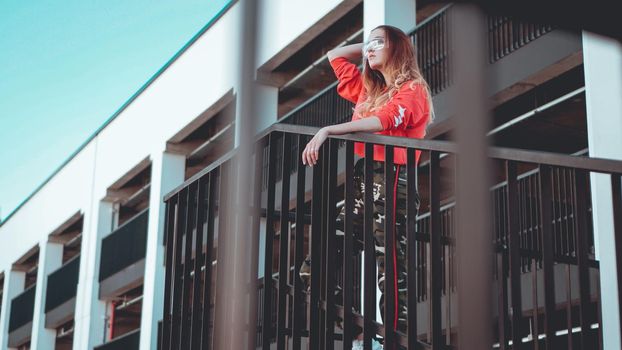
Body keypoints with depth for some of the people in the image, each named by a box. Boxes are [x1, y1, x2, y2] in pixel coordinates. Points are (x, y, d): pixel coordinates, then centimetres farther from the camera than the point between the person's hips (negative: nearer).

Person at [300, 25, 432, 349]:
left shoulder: (413, 89, -1)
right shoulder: (368, 88, 22)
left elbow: (381, 121, -19)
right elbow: (334, 55, 32)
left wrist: (327, 131, -25)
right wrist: (369, 47, 24)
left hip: (392, 182, -7)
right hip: (361, 179, 8)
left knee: (390, 272, -9)